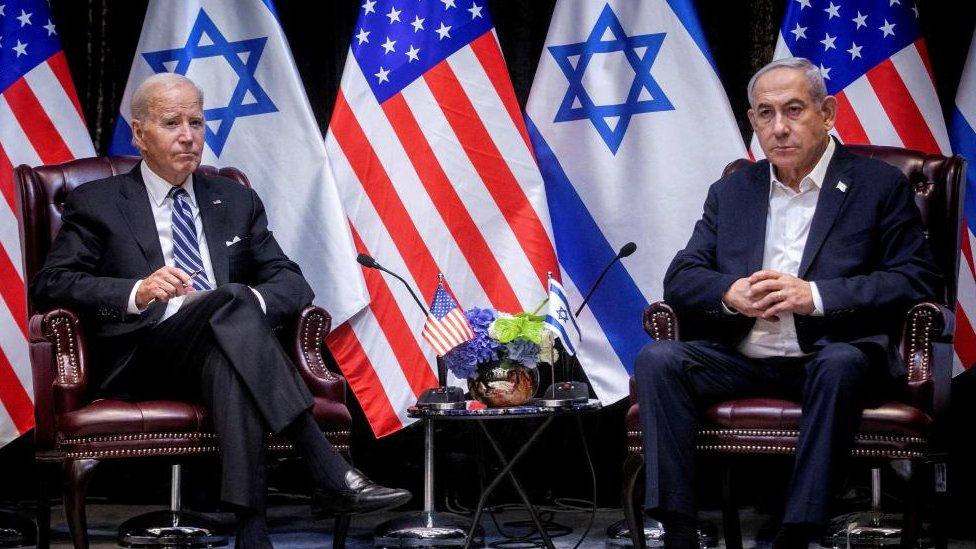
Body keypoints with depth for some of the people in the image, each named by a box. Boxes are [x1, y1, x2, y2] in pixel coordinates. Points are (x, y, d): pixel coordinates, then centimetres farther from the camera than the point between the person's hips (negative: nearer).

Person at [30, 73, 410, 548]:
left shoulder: (237, 201, 24)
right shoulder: (96, 203, 14)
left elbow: (292, 282, 17)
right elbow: (50, 284, 2)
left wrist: (254, 301, -10)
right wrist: (137, 293, -17)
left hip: (222, 349, 3)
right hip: (144, 358, -3)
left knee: (227, 364, -38)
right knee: (232, 302, -35)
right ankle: (332, 477, -44)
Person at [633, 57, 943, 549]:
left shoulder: (879, 185, 5)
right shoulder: (731, 191, 17)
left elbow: (918, 281, -5)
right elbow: (680, 279, 11)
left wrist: (815, 296, -17)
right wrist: (731, 292, -13)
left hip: (831, 355, -3)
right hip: (740, 358, 4)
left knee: (841, 364, -36)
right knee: (657, 359, -22)